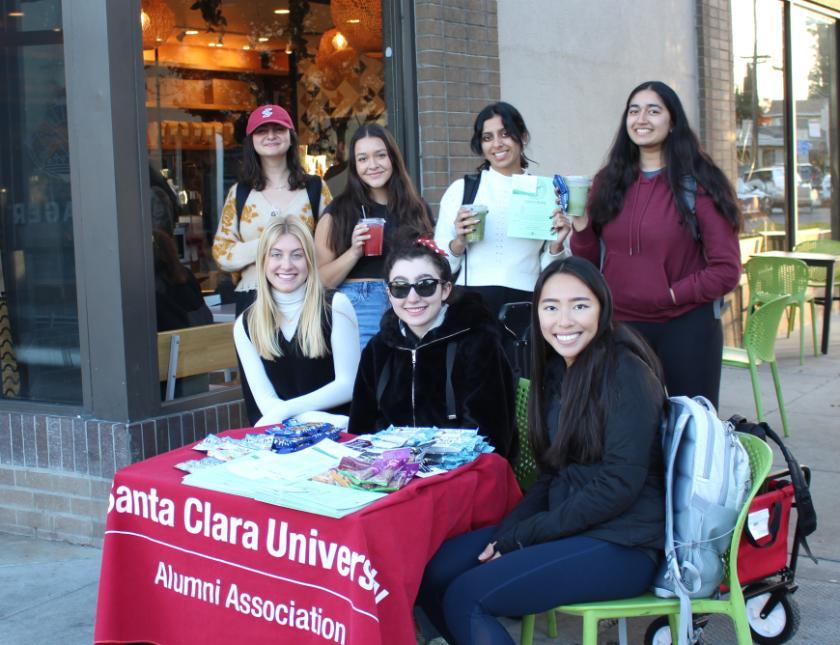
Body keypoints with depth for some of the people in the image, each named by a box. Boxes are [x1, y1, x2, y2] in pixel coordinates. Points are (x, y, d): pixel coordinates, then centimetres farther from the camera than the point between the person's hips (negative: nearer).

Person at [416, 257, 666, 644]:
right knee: (435, 572, -4)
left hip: (622, 543, -8)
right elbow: (551, 476, 12)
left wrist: (520, 538, -15)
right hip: (565, 525, 8)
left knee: (466, 597, -18)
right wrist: (504, 535, -5)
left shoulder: (627, 372, -13)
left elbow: (619, 485, -18)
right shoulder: (555, 370, 10)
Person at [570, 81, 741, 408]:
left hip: (686, 328, -3)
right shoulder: (607, 182, 6)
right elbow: (592, 263, 10)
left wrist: (672, 294, -11)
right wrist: (581, 229, -7)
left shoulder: (699, 183, -4)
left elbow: (726, 269, -5)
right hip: (620, 326, 3)